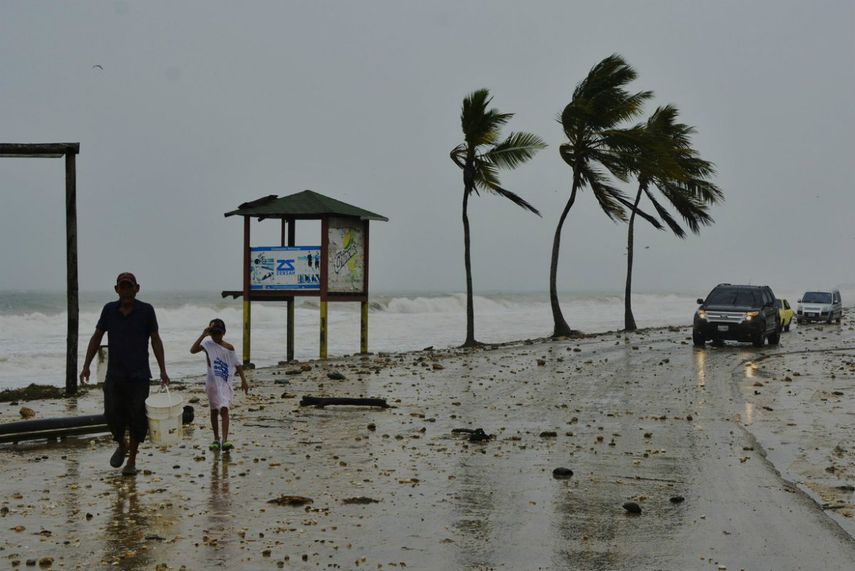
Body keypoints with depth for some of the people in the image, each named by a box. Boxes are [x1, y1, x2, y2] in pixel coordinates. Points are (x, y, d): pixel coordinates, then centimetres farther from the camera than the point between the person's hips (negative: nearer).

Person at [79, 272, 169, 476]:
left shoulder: (146, 310, -2)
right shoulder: (109, 310, 3)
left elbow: (155, 340, 4)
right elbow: (96, 338, 11)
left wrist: (163, 370, 0)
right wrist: (86, 366, 6)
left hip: (139, 375, -2)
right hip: (114, 374, 2)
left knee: (137, 417, -1)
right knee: (112, 414, -2)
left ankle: (131, 461, 12)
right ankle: (122, 445, 28)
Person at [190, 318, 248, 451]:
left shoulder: (229, 348, -1)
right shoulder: (208, 344, -3)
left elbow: (237, 365, 4)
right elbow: (193, 350, -21)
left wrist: (243, 380, -2)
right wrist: (203, 335, -23)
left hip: (225, 383, -1)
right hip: (212, 383, 1)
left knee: (224, 409, -14)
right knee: (214, 410, 12)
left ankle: (225, 440, -20)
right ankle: (216, 439, 24)